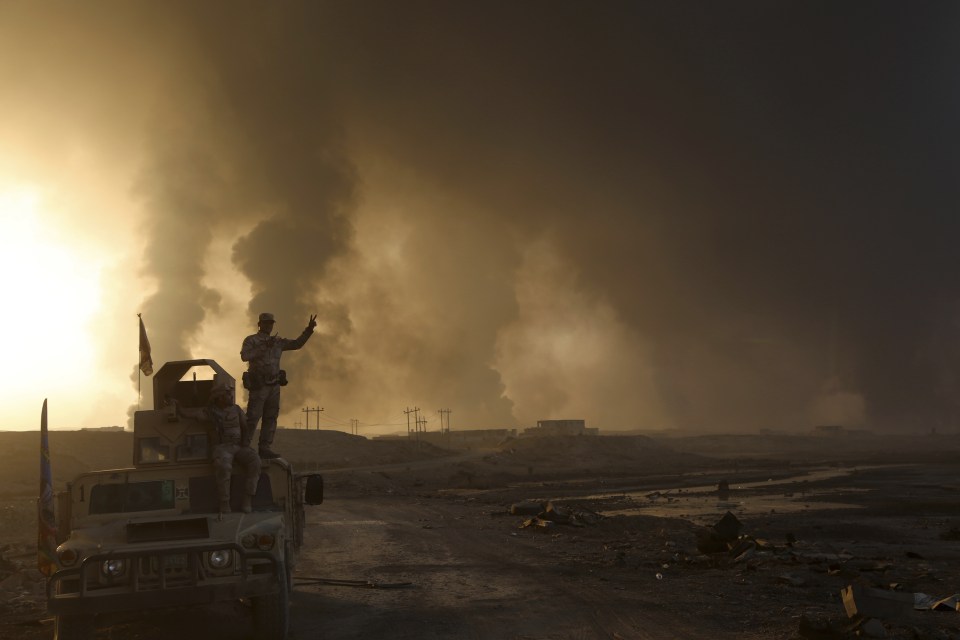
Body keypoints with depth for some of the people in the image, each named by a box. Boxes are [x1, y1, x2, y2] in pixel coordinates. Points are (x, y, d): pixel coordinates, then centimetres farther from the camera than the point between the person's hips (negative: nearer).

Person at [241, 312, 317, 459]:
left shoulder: (277, 341, 14)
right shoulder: (250, 340, -2)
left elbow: (297, 344, 11)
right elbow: (244, 356, -19)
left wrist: (309, 329, -1)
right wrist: (264, 347, -21)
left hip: (274, 386, 6)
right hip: (258, 386, -6)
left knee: (271, 418, 6)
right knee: (253, 417, -8)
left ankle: (265, 448, 11)